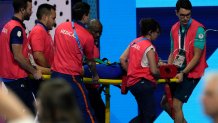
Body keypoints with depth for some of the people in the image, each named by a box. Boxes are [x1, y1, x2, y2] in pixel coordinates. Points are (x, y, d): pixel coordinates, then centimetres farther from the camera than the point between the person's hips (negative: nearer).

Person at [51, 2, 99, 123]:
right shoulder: (87, 36, -8)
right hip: (71, 77, -6)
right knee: (86, 112, 1)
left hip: (55, 73, 6)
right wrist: (95, 76, 22)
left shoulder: (60, 27, 6)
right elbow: (90, 61, 5)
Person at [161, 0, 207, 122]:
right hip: (177, 72, 7)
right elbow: (173, 53, 11)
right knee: (165, 103, 13)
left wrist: (183, 73, -23)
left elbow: (197, 56, -18)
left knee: (176, 105, -14)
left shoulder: (198, 29, -16)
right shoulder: (174, 29, 5)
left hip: (191, 73, -7)